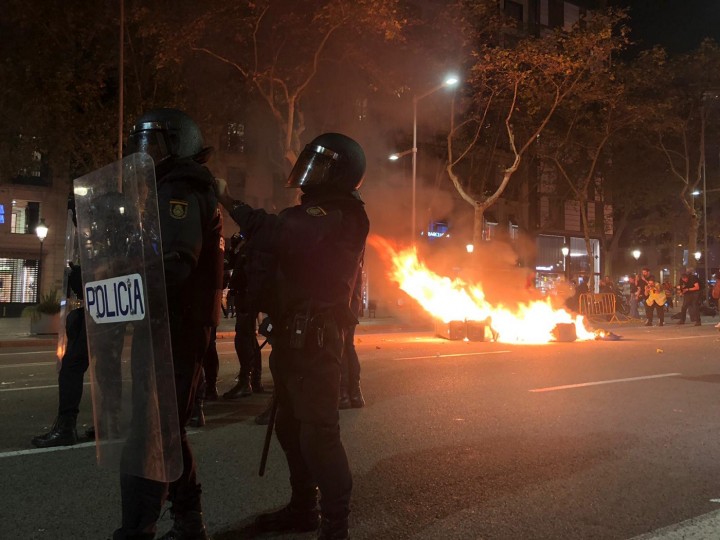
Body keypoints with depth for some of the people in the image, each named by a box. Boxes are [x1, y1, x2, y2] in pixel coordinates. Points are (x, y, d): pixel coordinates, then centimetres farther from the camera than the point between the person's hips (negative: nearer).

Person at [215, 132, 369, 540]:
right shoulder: (315, 213, 19)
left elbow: (279, 235, -29)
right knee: (291, 425, 16)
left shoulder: (339, 217, -14)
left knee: (318, 431, -8)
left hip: (313, 339, -10)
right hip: (295, 335, 10)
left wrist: (229, 200, -22)